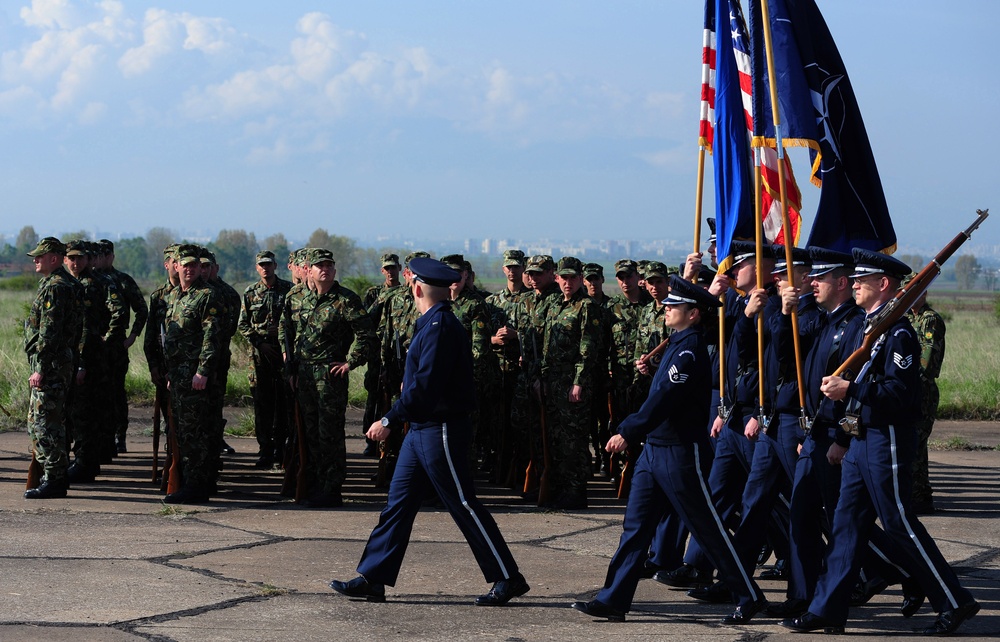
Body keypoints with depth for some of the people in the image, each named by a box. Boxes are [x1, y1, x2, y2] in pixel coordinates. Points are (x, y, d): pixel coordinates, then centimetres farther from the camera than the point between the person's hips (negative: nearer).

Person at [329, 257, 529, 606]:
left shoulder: (439, 327, -19)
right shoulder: (433, 324, 12)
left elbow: (426, 384, -25)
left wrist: (389, 420, -22)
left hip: (441, 431, -10)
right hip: (422, 430, 10)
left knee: (464, 505, -4)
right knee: (399, 502, 9)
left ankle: (508, 578, 4)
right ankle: (372, 579, 12)